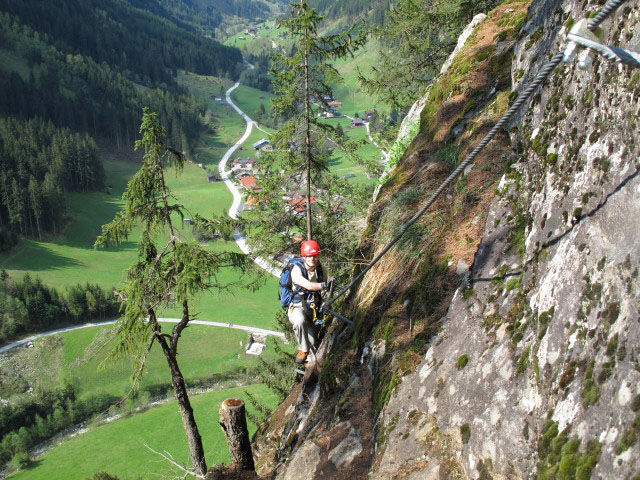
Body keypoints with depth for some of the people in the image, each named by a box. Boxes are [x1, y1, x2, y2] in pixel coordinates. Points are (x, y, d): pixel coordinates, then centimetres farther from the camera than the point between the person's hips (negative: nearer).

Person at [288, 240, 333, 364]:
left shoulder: (320, 270, 3)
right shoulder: (296, 270, -15)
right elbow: (308, 285, -30)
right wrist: (325, 285, -44)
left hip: (313, 308, 4)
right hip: (297, 307, -4)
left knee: (313, 342, -10)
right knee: (299, 321, -39)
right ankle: (303, 350, -17)